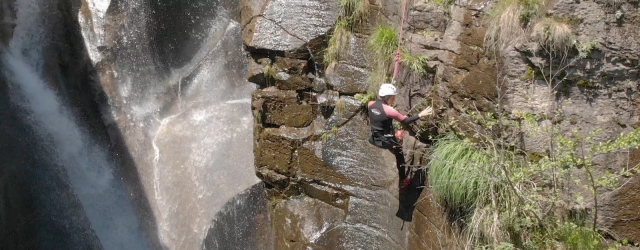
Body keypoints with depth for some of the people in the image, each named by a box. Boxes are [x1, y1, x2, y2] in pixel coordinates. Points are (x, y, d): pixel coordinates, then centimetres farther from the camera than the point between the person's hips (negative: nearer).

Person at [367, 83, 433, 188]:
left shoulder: (370, 104, -8)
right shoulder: (389, 110, -25)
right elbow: (406, 121, -18)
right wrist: (421, 115, -10)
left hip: (373, 139, 7)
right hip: (386, 141, -6)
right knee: (400, 153, 21)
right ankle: (402, 180, 31)